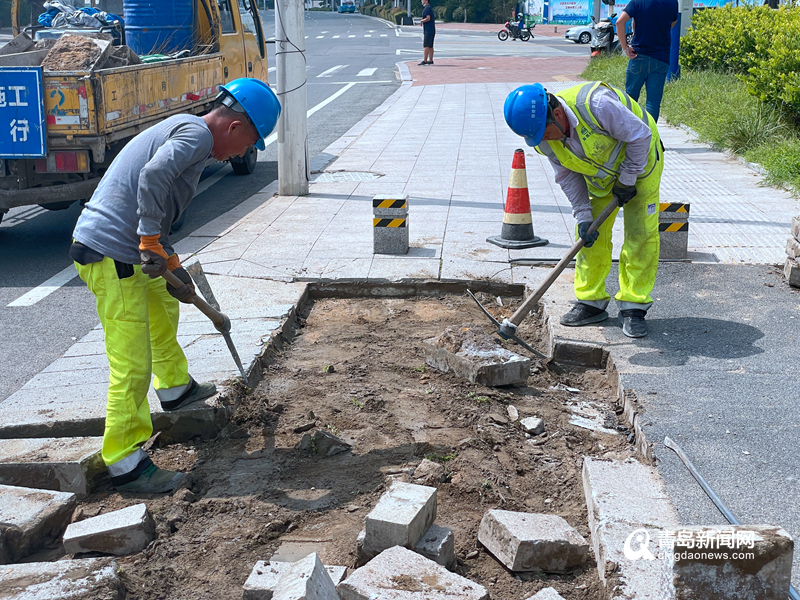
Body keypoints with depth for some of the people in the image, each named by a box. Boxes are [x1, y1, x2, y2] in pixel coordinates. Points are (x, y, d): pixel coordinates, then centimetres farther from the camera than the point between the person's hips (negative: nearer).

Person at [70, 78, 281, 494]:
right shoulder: (197, 132, -11)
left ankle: (175, 388, 51)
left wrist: (172, 266, 22)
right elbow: (153, 176, -31)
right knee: (132, 366, -7)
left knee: (164, 301, 34)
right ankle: (126, 464, 2)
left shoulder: (182, 132, 21)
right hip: (110, 257, -11)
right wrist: (151, 241, -27)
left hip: (125, 253, 11)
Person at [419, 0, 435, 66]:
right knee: (430, 46, 11)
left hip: (428, 31, -10)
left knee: (426, 46, -12)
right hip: (432, 30, 10)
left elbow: (428, 18, -24)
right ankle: (430, 60, 12)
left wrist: (421, 21, -8)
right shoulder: (430, 8, 20)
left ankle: (425, 60, -16)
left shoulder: (427, 8, -11)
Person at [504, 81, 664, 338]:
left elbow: (640, 136, -27)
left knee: (641, 234, -9)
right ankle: (591, 301, 12)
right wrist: (583, 216, -13)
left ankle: (633, 307, -2)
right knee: (591, 235, 1)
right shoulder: (544, 138, -18)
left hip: (640, 160, -5)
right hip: (600, 174, 5)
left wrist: (626, 180, -20)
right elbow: (568, 177, -6)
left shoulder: (596, 105, -39)